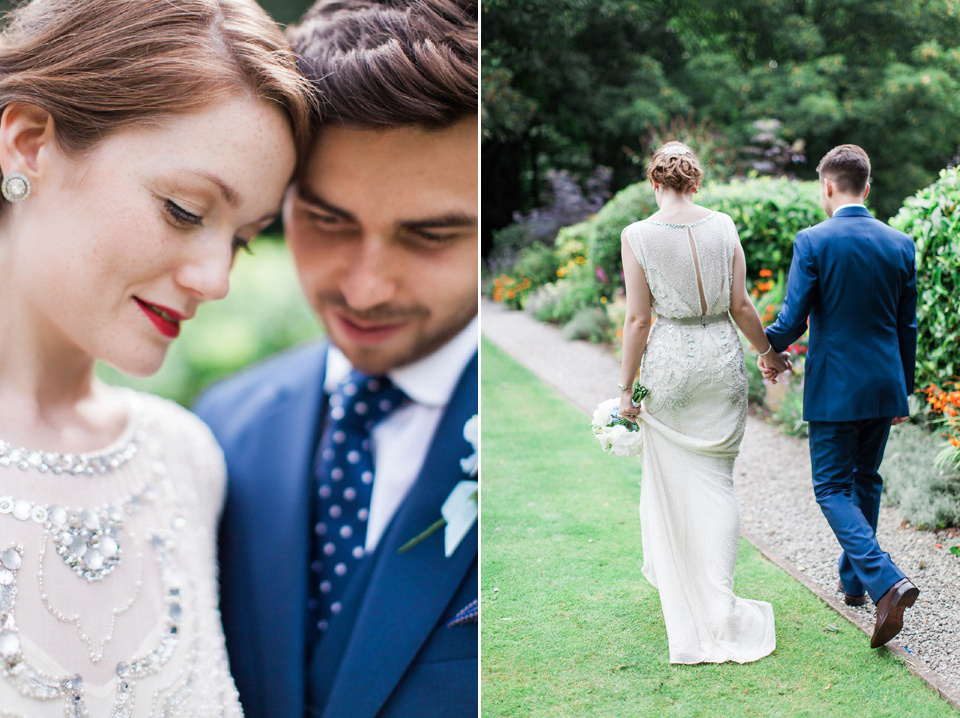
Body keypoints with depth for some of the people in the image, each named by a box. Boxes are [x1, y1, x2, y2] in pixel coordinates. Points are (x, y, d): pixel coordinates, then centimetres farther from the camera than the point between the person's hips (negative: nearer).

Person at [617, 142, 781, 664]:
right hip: (721, 357, 2)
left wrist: (626, 388, -2)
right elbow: (741, 306, 0)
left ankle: (678, 583, 31)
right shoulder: (723, 226, -2)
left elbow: (638, 319, -9)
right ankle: (719, 607, 4)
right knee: (716, 482, 7)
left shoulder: (637, 235, -9)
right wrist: (769, 351, 16)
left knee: (671, 478, 15)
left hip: (668, 361, -2)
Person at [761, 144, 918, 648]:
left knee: (832, 489, 1)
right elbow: (907, 326, 8)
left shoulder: (813, 242, -12)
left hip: (834, 388, -5)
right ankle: (853, 581, 31)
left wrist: (768, 347, 8)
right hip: (885, 387, 5)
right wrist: (904, 389, 18)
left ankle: (886, 582, -17)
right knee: (865, 481, 19)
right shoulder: (900, 244, 3)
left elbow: (793, 319, -14)